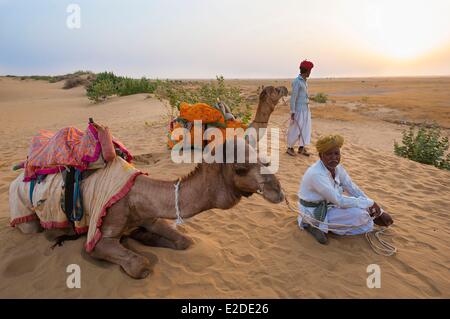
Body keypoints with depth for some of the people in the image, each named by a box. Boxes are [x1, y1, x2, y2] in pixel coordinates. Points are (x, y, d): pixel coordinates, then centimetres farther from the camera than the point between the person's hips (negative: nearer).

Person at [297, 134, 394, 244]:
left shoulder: (338, 168, -4)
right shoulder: (316, 174, -30)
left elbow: (354, 190, 1)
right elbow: (339, 200, -29)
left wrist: (380, 212, 0)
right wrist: (370, 203, -20)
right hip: (314, 213, -7)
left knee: (368, 226, 5)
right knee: (359, 213, -22)